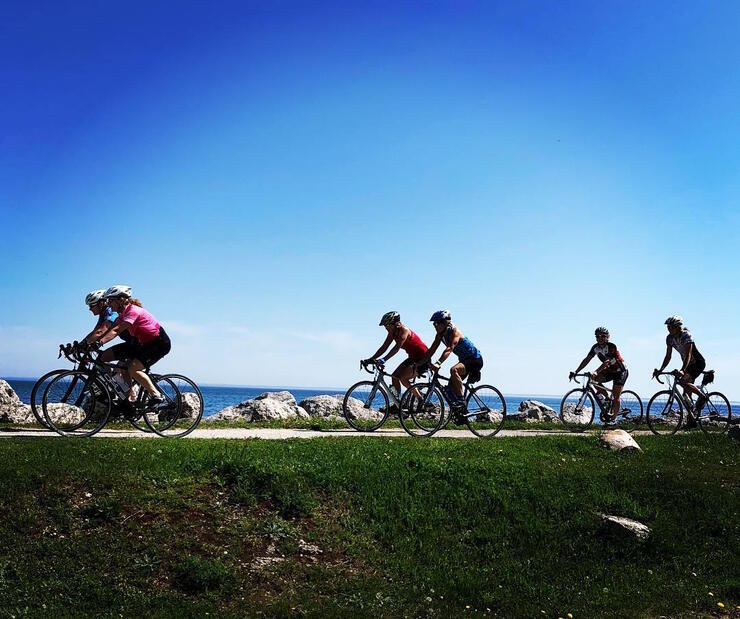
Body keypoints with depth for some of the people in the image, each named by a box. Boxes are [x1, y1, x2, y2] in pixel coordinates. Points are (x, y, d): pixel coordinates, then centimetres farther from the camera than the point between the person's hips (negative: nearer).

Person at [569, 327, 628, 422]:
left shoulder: (612, 346, -26)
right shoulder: (595, 347, -7)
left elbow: (607, 362, -37)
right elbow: (586, 360, -10)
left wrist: (596, 372, -50)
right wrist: (575, 372, -19)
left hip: (620, 372, -6)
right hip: (609, 371, 6)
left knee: (616, 396, -13)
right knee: (593, 378, -18)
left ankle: (613, 418, -5)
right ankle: (606, 396, 0)